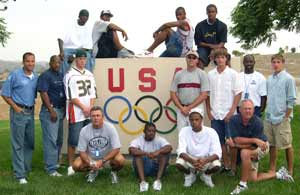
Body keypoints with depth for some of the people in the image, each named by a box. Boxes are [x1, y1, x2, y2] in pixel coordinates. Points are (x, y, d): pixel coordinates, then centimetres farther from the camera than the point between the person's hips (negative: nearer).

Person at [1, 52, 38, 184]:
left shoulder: (36, 77, 8)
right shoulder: (15, 75, -6)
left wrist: (32, 106, 5)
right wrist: (15, 107, -10)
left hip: (31, 112, 6)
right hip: (18, 112, -5)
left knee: (30, 143, 12)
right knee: (18, 144, -3)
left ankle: (26, 168, 27)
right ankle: (20, 174, 0)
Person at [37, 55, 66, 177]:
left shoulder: (61, 75, 14)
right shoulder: (45, 76, -8)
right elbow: (44, 94, -14)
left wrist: (65, 108, 13)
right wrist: (51, 111, -18)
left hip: (61, 110, 8)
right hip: (50, 111, -8)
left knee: (59, 139, 13)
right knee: (51, 140, -6)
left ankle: (55, 162, 25)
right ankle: (51, 169, -4)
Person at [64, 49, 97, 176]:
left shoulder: (89, 75, 13)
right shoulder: (70, 75, -6)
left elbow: (92, 94, 12)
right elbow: (72, 97, -11)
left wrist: (90, 108, -2)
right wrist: (84, 108, -10)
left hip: (89, 113, 6)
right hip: (76, 113, -6)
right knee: (73, 140, -3)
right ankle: (70, 166, 6)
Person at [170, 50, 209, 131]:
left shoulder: (202, 74, 2)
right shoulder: (178, 74, 10)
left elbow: (204, 95, -5)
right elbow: (173, 93, 9)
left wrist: (189, 108, -9)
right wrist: (181, 108, -4)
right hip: (181, 109, 3)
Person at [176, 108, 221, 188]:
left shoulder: (211, 132, -17)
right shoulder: (184, 131, -15)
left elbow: (217, 153, -23)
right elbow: (181, 151, -22)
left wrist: (205, 161, -44)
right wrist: (192, 161, -43)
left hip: (206, 160, 0)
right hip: (190, 159, 0)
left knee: (217, 165, -31)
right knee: (179, 163, -31)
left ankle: (206, 175, 7)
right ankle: (189, 175, 6)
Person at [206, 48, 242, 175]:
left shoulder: (233, 74, -3)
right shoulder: (210, 74, 6)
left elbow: (238, 93, -5)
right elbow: (207, 94, 11)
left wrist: (231, 111, -11)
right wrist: (208, 111, 4)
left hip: (229, 114, -3)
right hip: (215, 115, 4)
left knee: (232, 141, 0)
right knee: (220, 142, 10)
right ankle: (226, 166, 20)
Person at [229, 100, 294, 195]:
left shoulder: (258, 123, -29)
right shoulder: (234, 120, -21)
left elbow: (253, 146, -27)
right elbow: (236, 139, -27)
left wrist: (235, 145, -30)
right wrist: (254, 140, -35)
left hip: (261, 147, -4)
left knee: (245, 153, -37)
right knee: (253, 179, 6)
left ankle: (243, 184, -23)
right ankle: (278, 174, 28)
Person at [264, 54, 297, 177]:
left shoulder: (288, 79, -9)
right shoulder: (269, 79, 9)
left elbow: (291, 100, -10)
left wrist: (286, 117, -12)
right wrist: (268, 112, 9)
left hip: (281, 118, -6)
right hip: (269, 117, 6)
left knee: (287, 145, 3)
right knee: (272, 144, 13)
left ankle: (290, 171, 15)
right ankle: (272, 169, 24)